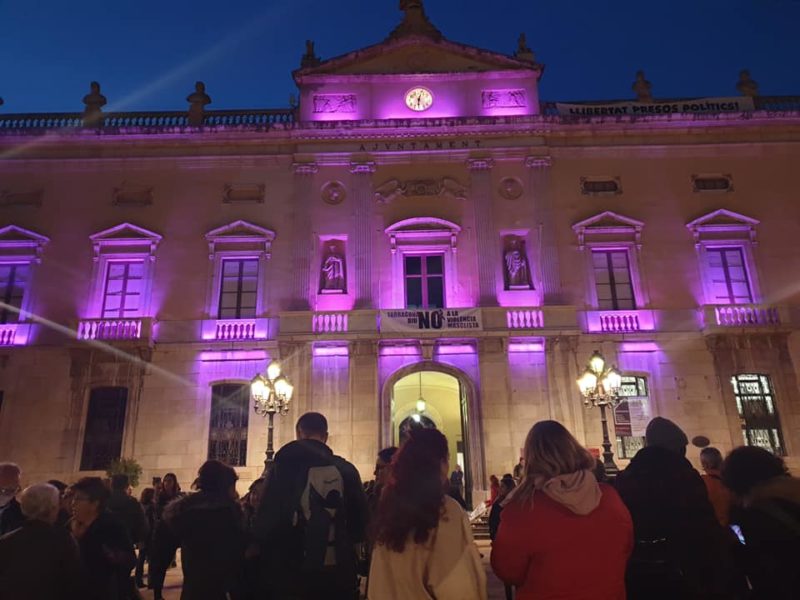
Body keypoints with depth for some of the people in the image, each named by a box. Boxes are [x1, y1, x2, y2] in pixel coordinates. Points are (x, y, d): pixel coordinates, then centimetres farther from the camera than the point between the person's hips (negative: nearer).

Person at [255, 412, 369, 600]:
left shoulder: (286, 464, -8)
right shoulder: (346, 469, -1)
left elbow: (268, 518, -10)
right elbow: (361, 518, 3)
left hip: (293, 572, -2)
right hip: (338, 572, 2)